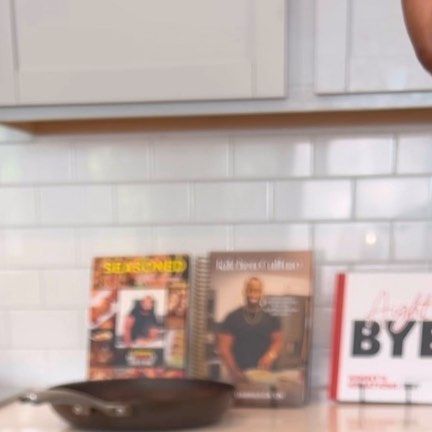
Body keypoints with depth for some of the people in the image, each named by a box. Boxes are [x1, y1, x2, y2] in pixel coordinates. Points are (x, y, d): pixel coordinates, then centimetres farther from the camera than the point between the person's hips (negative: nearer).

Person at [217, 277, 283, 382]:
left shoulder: (271, 317, 6)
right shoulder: (232, 318, 1)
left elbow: (278, 341, 8)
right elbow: (224, 347, -2)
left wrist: (270, 355, -13)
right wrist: (234, 372, -14)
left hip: (264, 373, 1)